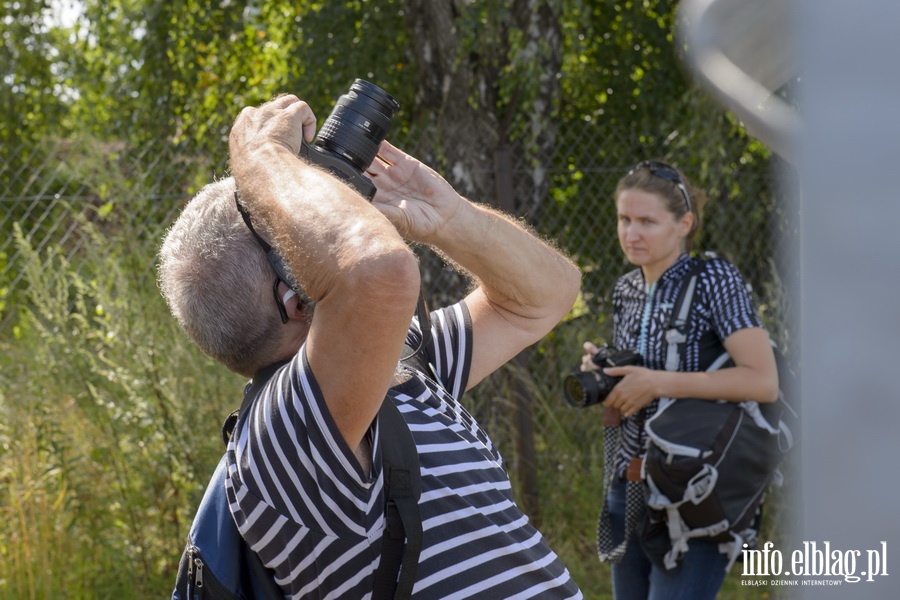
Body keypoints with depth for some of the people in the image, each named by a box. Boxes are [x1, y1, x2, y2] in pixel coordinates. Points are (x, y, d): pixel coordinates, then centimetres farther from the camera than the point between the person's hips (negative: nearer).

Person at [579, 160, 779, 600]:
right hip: (629, 490, 7)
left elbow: (764, 382, -23)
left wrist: (658, 383, -21)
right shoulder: (625, 291, 10)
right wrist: (601, 376, -1)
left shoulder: (713, 280, -10)